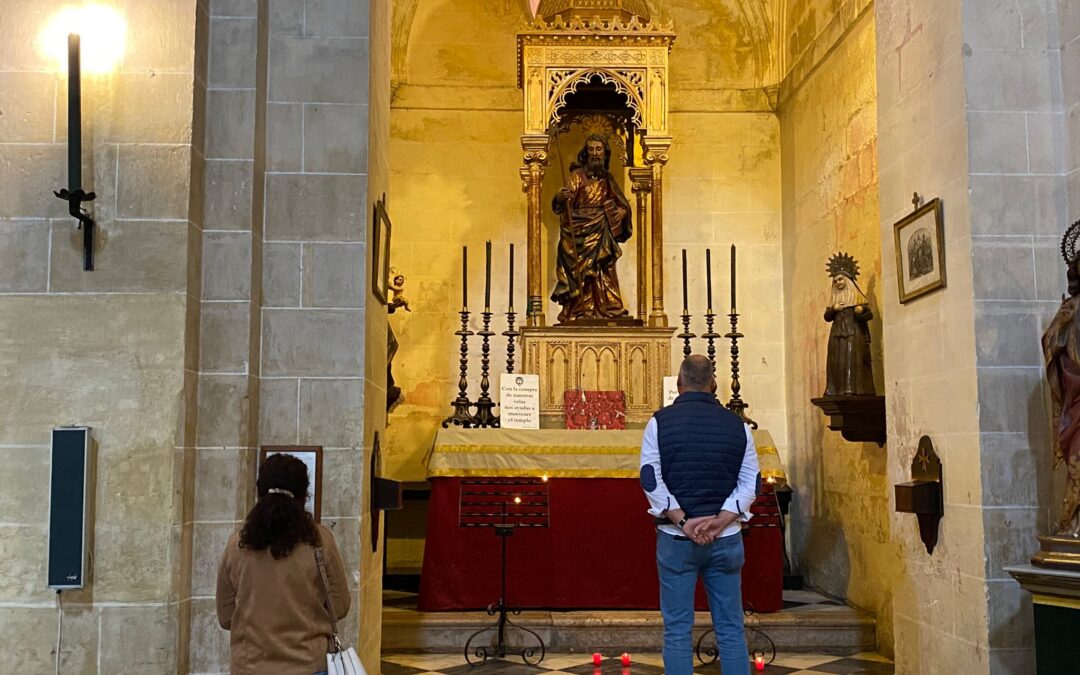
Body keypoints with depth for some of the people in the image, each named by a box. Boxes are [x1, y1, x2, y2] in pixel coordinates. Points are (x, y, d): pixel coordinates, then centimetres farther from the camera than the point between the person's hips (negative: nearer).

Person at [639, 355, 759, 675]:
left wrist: (683, 521, -11)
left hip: (675, 538, -2)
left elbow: (650, 479, -9)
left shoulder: (660, 421, -2)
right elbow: (751, 482, 0)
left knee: (677, 630, 5)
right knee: (731, 630, 9)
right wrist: (721, 521, -9)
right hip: (726, 539, 2)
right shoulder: (736, 424, 4)